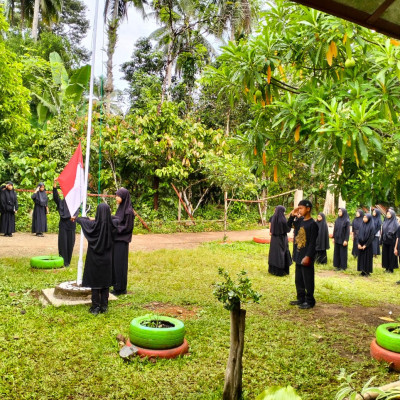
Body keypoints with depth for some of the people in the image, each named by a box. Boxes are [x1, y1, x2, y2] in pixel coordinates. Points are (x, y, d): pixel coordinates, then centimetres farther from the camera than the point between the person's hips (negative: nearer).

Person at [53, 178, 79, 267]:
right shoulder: (61, 202, 7)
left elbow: (76, 211, -10)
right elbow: (55, 196, -8)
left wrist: (74, 216, -33)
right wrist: (55, 185, -21)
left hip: (71, 225, 0)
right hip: (63, 224, 0)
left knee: (70, 243, 4)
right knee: (62, 242, -2)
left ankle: (68, 261, 16)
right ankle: (63, 261, 3)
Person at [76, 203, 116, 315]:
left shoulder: (93, 225, -17)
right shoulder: (111, 225, -11)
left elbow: (81, 220, 4)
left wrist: (76, 218, 28)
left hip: (94, 259, -2)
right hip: (106, 259, 3)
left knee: (95, 282, 7)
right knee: (105, 283, 12)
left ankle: (95, 307, 10)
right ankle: (104, 306, 18)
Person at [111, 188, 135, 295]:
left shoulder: (128, 211, -16)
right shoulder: (121, 208, 10)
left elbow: (127, 227, -17)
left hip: (122, 242, -9)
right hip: (116, 240, 9)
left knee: (119, 263, -1)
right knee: (114, 263, 13)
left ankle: (121, 288, 9)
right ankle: (117, 286, 23)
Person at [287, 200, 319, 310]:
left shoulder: (312, 224, -15)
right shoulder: (299, 220, 7)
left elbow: (312, 243, -17)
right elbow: (289, 225, 17)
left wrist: (308, 256, -20)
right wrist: (292, 215, 2)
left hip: (306, 257, -8)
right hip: (298, 255, 8)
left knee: (308, 280, 2)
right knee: (298, 280, 16)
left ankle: (310, 301, 14)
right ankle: (301, 299, 28)